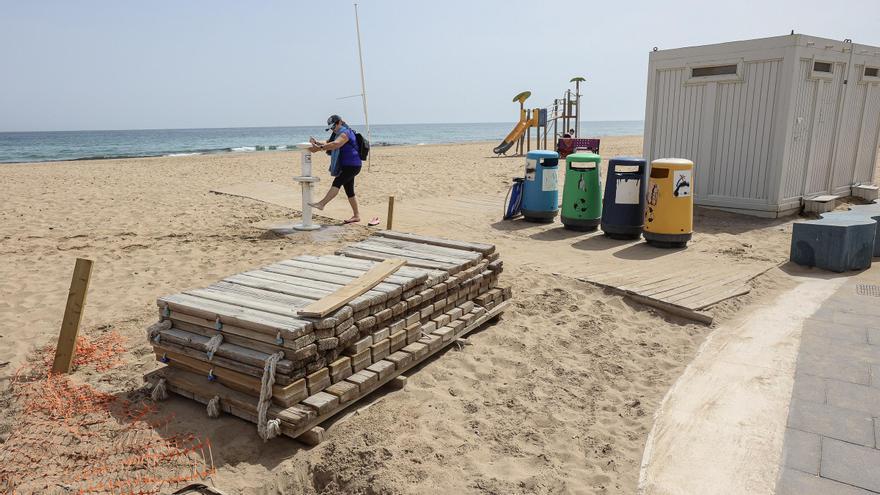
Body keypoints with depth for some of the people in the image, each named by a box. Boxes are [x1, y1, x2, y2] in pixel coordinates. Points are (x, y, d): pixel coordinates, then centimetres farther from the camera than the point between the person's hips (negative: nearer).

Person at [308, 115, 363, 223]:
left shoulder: (346, 132, -12)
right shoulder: (338, 134, 21)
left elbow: (336, 144, -29)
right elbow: (328, 144, 19)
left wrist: (319, 148, -36)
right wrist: (317, 142, -2)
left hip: (352, 166, -11)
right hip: (346, 166, 11)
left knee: (337, 183, -24)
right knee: (349, 191, 10)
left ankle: (321, 204, -37)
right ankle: (356, 216, 16)